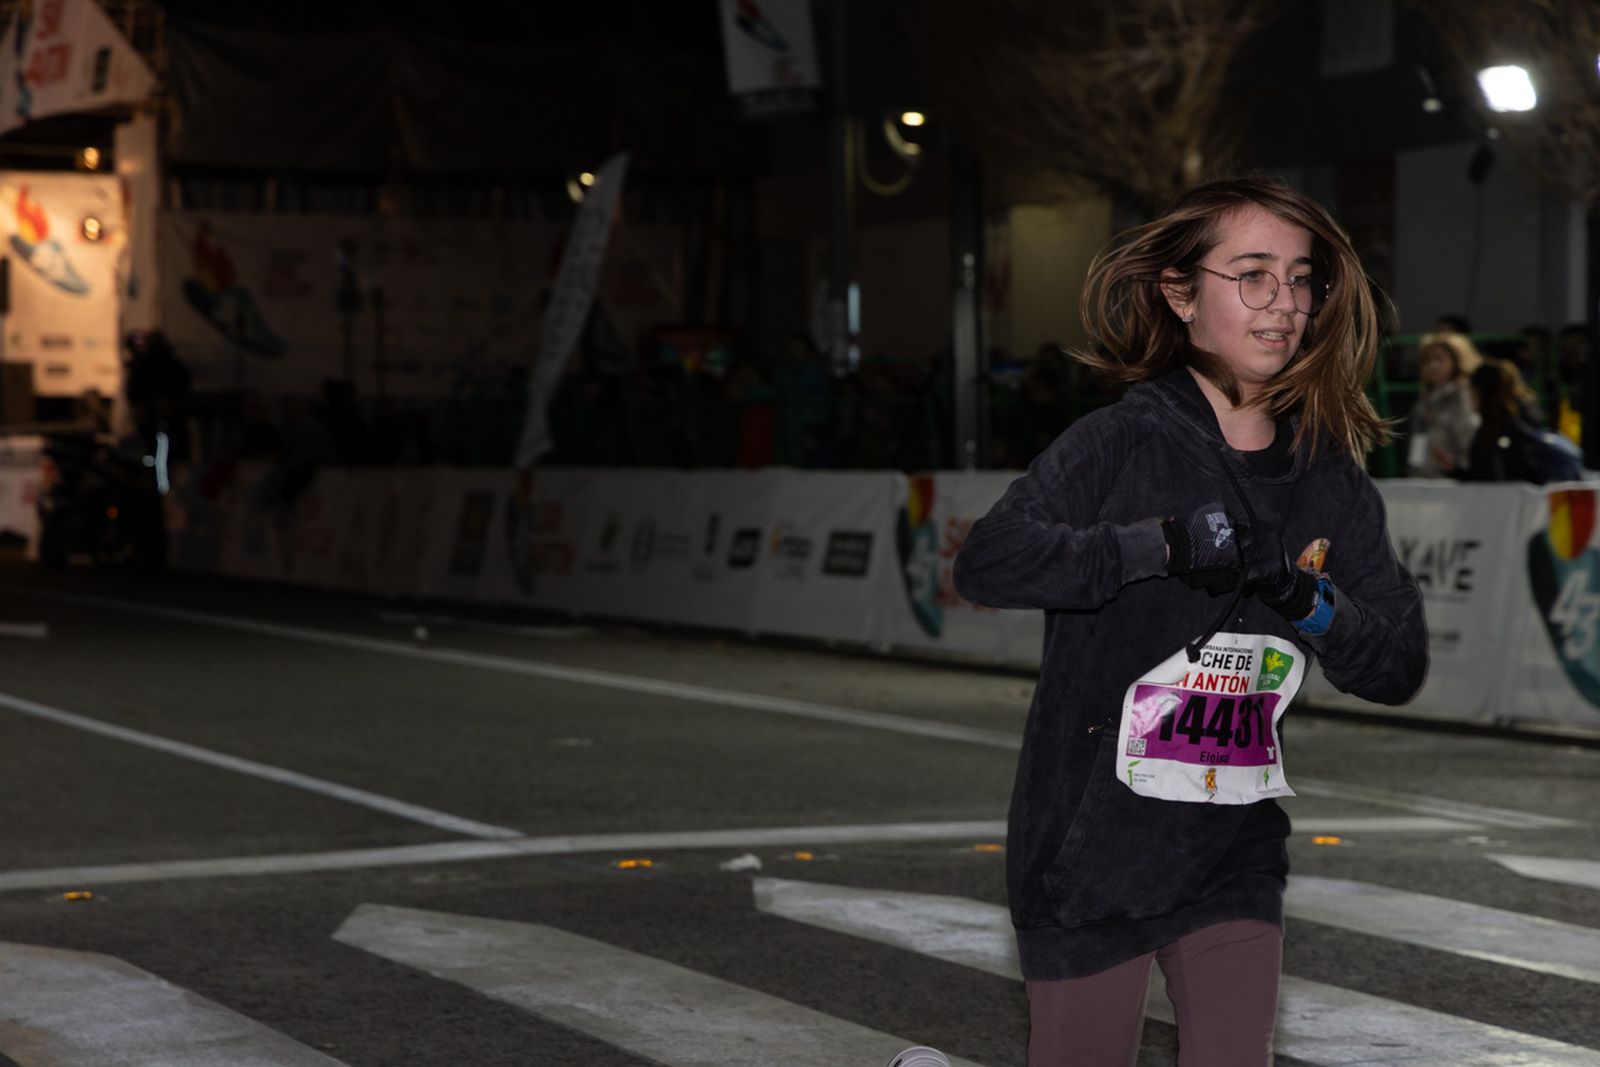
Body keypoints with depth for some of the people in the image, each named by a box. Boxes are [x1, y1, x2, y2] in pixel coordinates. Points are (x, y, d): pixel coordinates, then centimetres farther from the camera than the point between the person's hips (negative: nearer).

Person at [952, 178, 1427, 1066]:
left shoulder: (1331, 481, 3)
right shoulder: (1121, 444, -10)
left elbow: (1402, 667, 1)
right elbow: (987, 562, -23)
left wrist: (1311, 603, -18)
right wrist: (1161, 545, -30)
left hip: (1235, 857, 4)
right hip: (1092, 844, -4)